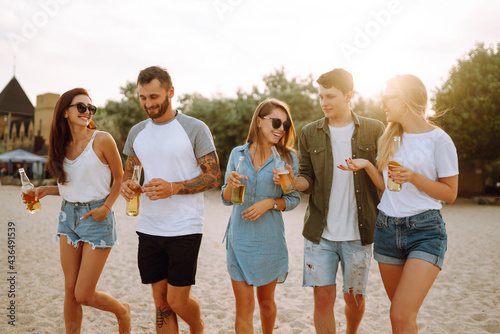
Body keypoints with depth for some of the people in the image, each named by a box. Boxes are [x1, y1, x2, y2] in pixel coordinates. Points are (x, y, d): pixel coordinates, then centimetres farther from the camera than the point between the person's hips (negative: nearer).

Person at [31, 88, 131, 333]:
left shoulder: (102, 140, -11)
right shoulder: (62, 145, 6)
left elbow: (120, 178, -3)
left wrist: (106, 207, -16)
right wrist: (46, 190, -1)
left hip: (96, 217, -5)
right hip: (68, 214, 6)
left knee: (84, 295, -1)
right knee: (70, 289, 10)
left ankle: (122, 311, 28)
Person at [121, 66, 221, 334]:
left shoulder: (195, 129, -6)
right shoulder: (137, 132, 10)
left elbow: (214, 176, -7)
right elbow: (129, 171, 20)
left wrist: (173, 188, -21)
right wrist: (125, 184, -5)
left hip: (184, 229, -4)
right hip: (148, 228, 5)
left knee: (178, 302, 0)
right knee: (161, 301, 11)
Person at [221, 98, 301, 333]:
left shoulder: (288, 157, -2)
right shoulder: (238, 154, 2)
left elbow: (293, 199, 1)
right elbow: (226, 199, 5)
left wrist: (271, 202, -16)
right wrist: (231, 184, -16)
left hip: (270, 239, 0)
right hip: (239, 238, 0)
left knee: (266, 300, 17)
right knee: (244, 306, 1)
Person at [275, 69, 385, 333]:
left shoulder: (374, 130, 1)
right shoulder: (310, 134, 4)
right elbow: (309, 180, 5)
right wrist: (294, 181, -15)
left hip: (358, 233, 0)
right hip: (319, 232, 1)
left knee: (354, 298, 12)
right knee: (323, 297, 1)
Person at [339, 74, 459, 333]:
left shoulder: (439, 140, -7)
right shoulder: (389, 138, 11)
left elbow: (450, 193, -3)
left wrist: (414, 177, -17)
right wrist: (367, 166, -2)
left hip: (425, 230, -5)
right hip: (387, 228, 6)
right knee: (400, 311, 13)